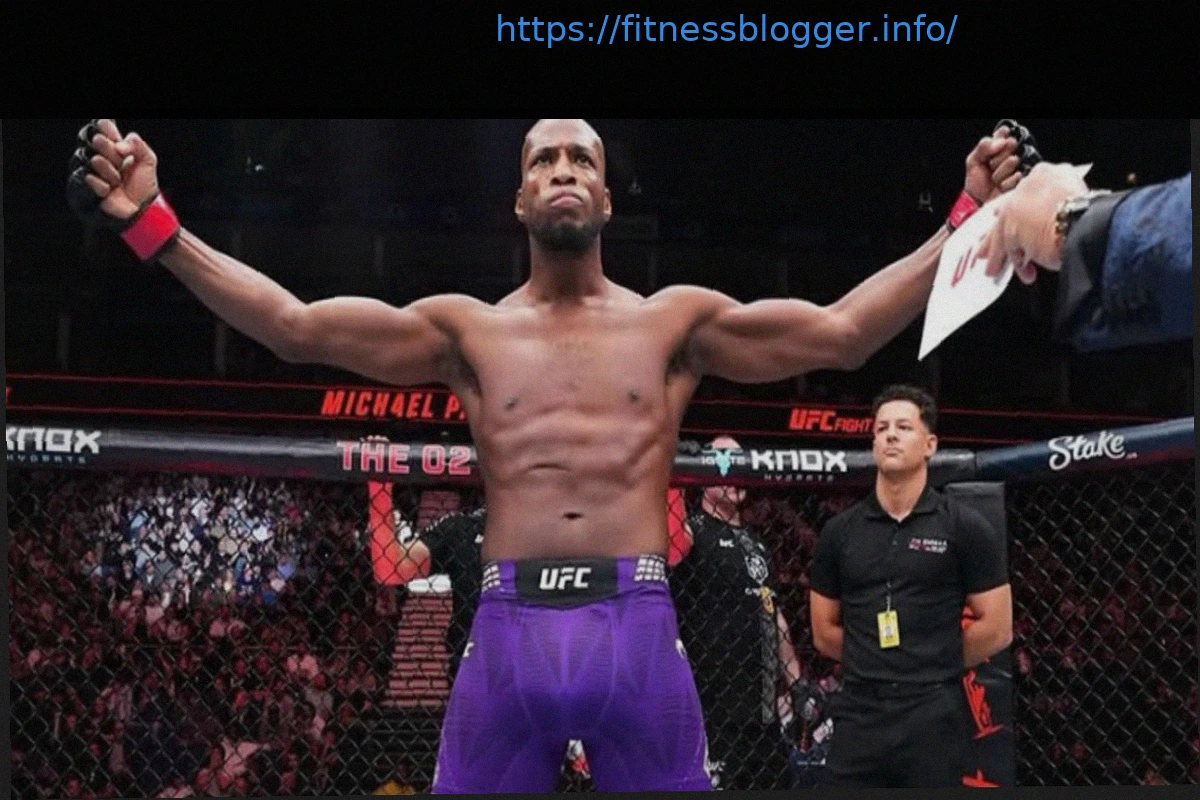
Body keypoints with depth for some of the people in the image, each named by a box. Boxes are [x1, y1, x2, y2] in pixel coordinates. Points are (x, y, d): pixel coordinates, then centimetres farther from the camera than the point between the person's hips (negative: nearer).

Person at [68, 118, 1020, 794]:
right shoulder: (468, 329, 13)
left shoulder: (675, 321, 12)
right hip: (508, 635, 1)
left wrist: (967, 223, 0)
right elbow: (293, 325, 8)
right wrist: (154, 225, 1)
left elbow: (842, 332, 7)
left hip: (640, 631, 0)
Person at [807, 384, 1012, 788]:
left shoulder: (966, 528, 0)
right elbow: (825, 632, 14)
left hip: (933, 717, -3)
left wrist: (936, 664, 4)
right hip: (859, 713, 3)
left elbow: (996, 629, -1)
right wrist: (876, 664, 7)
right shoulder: (840, 531, 9)